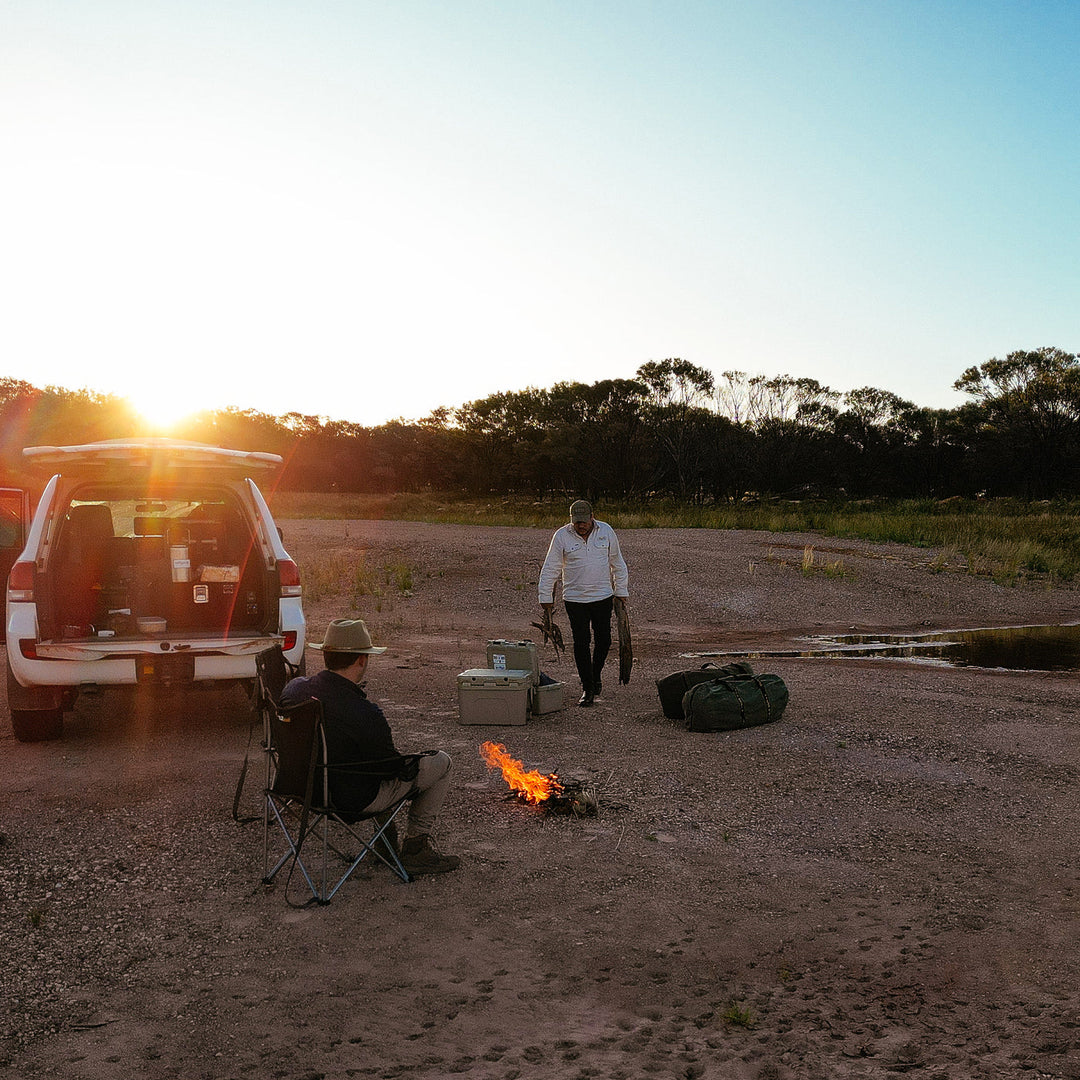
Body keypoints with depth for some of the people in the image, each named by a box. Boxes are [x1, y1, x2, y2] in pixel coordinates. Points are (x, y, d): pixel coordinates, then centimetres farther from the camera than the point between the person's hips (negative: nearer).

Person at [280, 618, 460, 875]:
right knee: (441, 763, 6)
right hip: (356, 800, -8)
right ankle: (416, 849, 15)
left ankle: (385, 836, 36)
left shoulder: (293, 688, -11)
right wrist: (410, 764, 4)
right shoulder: (364, 714, -32)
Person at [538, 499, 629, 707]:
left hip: (603, 597, 2)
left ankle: (595, 676, 31)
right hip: (575, 600, -1)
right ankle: (587, 689, 9)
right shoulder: (561, 536, -6)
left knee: (603, 641, 5)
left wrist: (621, 592, 9)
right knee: (581, 643, -1)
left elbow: (618, 564, 9)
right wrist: (546, 598, -1)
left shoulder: (606, 532, -1)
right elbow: (550, 570, -1)